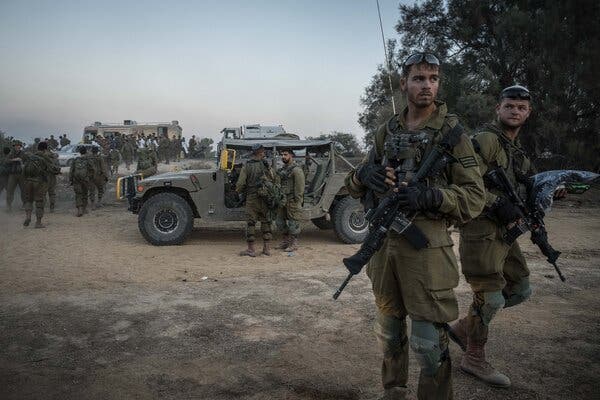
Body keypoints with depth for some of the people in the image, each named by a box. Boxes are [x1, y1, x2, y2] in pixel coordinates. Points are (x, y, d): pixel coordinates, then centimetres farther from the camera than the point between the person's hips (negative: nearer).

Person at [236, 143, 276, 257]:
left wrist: (239, 192, 13)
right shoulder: (266, 165, -2)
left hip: (251, 198, -2)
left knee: (251, 223, 3)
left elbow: (240, 183, -6)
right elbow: (274, 180, 3)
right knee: (266, 222, 11)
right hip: (265, 198, 2)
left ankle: (251, 249, 5)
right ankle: (267, 248, 13)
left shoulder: (246, 166, -5)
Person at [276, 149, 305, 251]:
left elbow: (300, 187, -16)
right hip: (282, 200, 9)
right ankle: (286, 240, 27)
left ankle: (294, 244, 7)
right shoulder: (282, 169, 15)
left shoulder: (296, 170, -12)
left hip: (292, 200, -9)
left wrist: (297, 201, -19)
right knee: (280, 221, 13)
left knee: (293, 223, -2)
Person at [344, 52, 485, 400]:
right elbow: (355, 186, 14)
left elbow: (474, 196, -6)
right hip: (383, 241, 5)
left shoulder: (452, 132, -2)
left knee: (429, 340, -1)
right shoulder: (387, 131, 10)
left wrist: (429, 196, -22)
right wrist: (364, 173, -10)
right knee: (389, 331, 18)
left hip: (426, 244, -4)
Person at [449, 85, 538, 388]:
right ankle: (474, 359, 16)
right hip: (481, 231, -9)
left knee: (520, 289, 15)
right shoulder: (485, 140, -11)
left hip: (504, 231, 9)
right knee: (490, 297, -3)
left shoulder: (518, 150, 18)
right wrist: (498, 204, -26)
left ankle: (464, 326, 26)